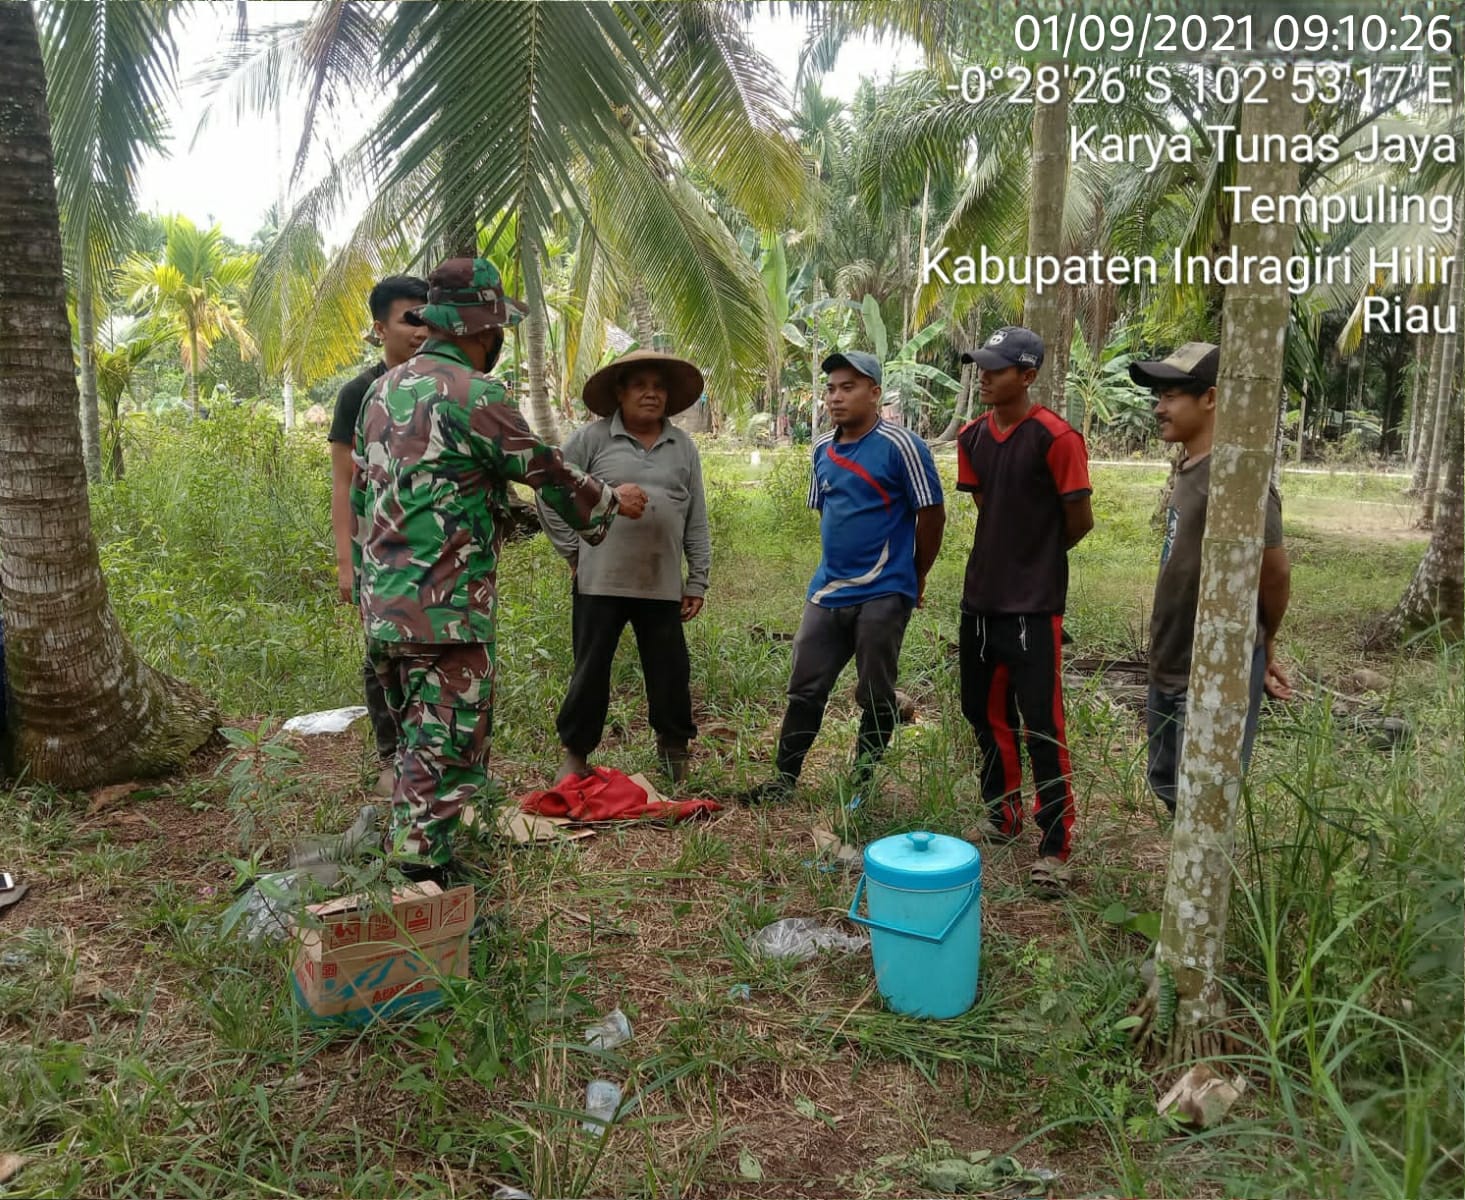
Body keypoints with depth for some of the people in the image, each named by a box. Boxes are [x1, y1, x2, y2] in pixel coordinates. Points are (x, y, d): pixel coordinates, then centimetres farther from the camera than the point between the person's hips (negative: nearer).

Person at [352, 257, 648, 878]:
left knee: (416, 747, 20)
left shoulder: (382, 390, 14)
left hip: (382, 608, 9)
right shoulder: (470, 392, -12)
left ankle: (414, 858, 30)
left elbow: (359, 495, 19)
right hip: (446, 611, -9)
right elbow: (546, 472, -4)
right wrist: (611, 501, 13)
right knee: (445, 756, -3)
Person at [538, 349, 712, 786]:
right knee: (591, 671, 6)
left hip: (663, 584, 3)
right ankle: (576, 754, 21)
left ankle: (673, 746, 29)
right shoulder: (591, 438, -1)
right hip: (600, 581, -2)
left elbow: (696, 519, 9)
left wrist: (698, 581, 7)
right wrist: (571, 550, 0)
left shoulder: (683, 446, 8)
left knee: (671, 672, 8)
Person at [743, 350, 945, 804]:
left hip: (881, 596, -6)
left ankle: (861, 784, 20)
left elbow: (932, 515, -8)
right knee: (805, 688, 9)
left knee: (875, 696, 6)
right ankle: (784, 779, 19)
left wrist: (914, 579, 0)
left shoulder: (900, 446, -12)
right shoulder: (822, 449, 8)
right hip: (827, 591, 6)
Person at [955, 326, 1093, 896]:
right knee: (985, 713, 16)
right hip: (980, 598, 7)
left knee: (1041, 726, -4)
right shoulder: (971, 436, 7)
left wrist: (1038, 557, 7)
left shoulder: (1055, 437, -14)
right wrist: (1010, 553, 10)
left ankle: (1055, 846, 7)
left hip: (1033, 605, -7)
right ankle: (1002, 813, 34)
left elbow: (1079, 520, -8)